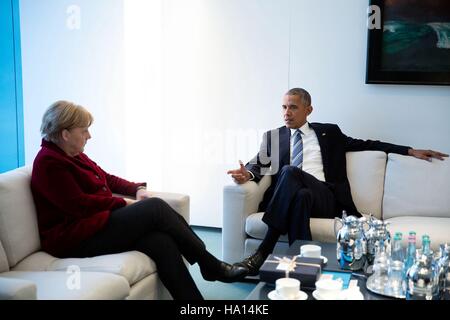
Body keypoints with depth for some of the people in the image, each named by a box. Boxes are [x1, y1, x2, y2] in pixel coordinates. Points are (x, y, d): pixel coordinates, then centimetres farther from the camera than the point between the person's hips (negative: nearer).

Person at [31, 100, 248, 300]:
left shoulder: (73, 155, 17)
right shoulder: (48, 162, -12)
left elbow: (106, 179, 24)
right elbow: (79, 204, -18)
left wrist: (137, 189, 7)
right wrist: (124, 204, -10)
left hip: (97, 222, 9)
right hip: (75, 239, -9)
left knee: (161, 242, -18)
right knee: (155, 207, -20)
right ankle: (211, 265, -10)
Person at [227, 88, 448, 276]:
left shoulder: (328, 132, 22)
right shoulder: (273, 137, 23)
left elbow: (365, 144, 22)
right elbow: (259, 164, 13)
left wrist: (410, 151, 17)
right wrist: (248, 173, -12)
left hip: (326, 199, -1)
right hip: (288, 197, 1)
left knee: (290, 171, -33)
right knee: (301, 195, -38)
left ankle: (263, 252, -36)